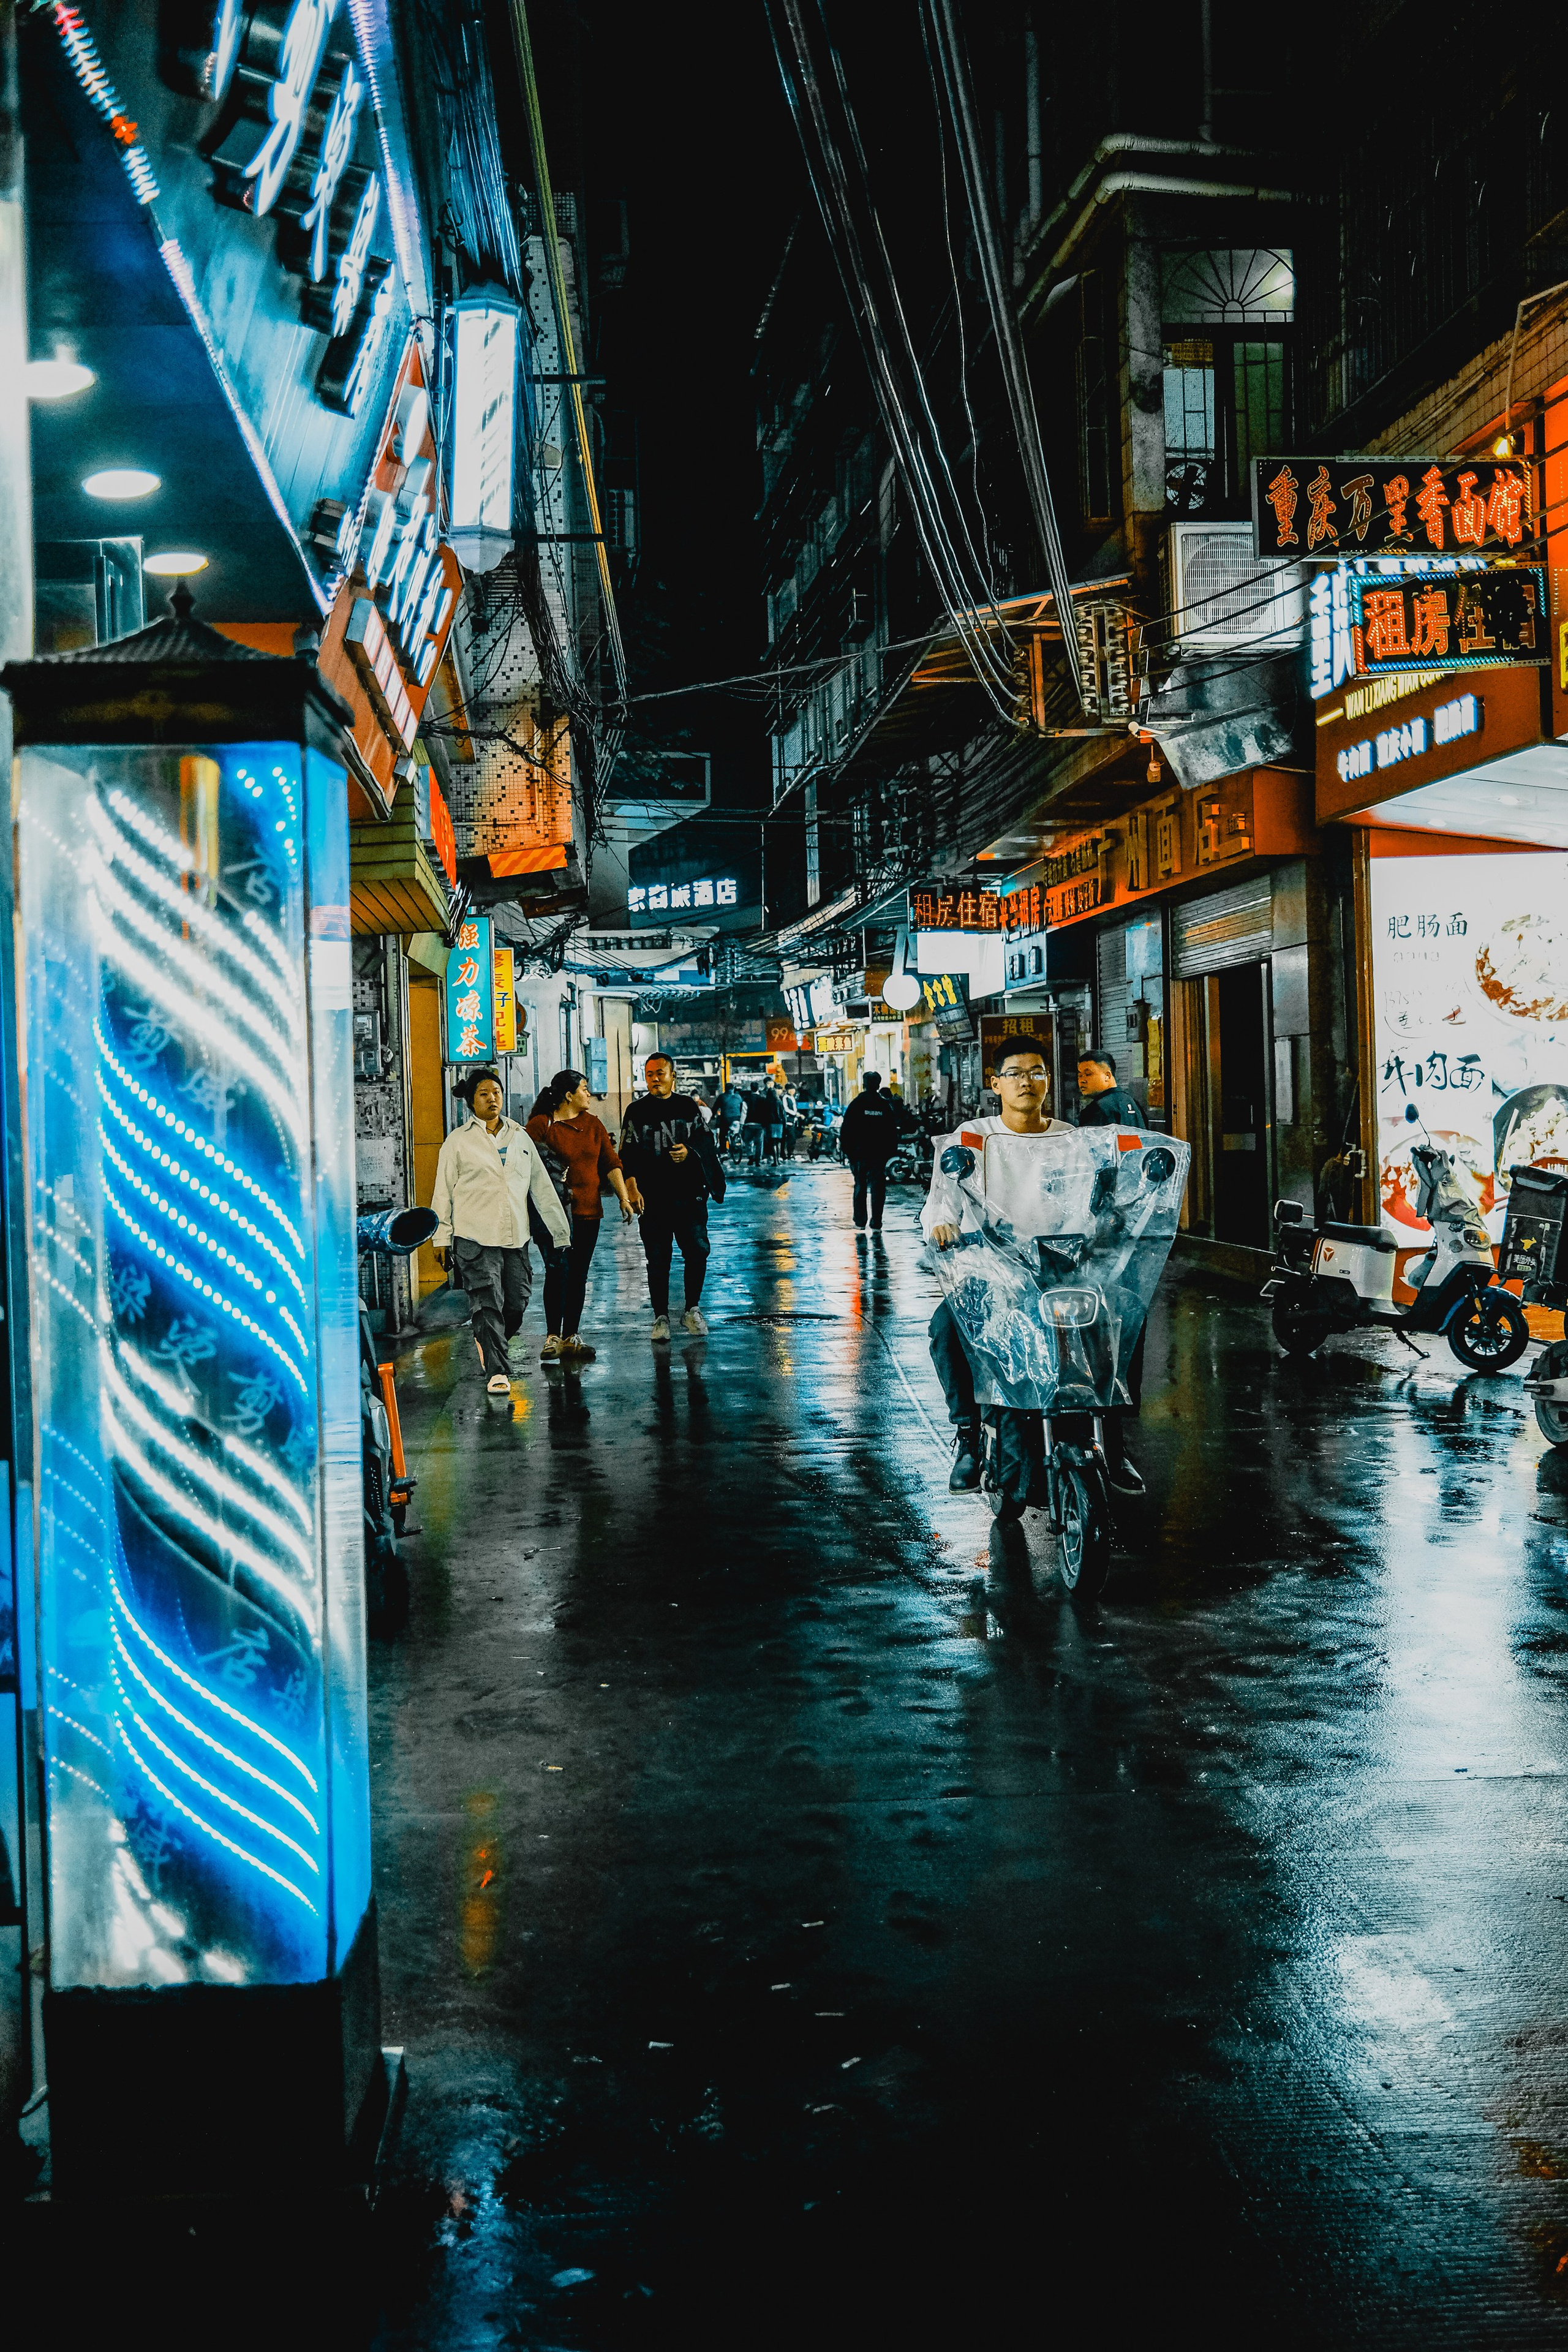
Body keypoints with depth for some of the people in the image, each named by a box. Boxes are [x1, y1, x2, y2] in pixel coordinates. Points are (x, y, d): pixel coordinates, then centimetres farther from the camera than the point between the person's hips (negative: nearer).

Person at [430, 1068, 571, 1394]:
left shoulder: (520, 1137, 12)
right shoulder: (459, 1141, 2)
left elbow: (541, 1186, 13)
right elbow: (443, 1192, 4)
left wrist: (560, 1231, 11)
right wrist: (441, 1237, 1)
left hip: (516, 1237, 4)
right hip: (475, 1237, -4)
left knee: (517, 1302, 6)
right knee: (487, 1304, -10)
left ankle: (488, 1343, 34)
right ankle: (496, 1373, -7)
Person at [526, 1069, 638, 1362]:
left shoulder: (593, 1125, 13)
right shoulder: (541, 1124, -4)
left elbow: (611, 1163, 11)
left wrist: (624, 1198, 3)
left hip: (589, 1211, 5)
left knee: (578, 1275, 8)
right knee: (557, 1272, -7)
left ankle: (571, 1336, 15)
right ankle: (553, 1337, -1)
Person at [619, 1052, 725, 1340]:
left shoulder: (690, 1107, 10)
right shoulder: (637, 1111, 6)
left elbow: (705, 1140, 12)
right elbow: (628, 1154, 3)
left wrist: (690, 1152, -11)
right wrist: (632, 1188, -10)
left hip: (690, 1194, 1)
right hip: (653, 1197, -1)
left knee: (697, 1251, -2)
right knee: (657, 1259, 1)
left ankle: (692, 1310, 15)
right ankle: (660, 1317, 9)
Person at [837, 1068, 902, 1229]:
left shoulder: (856, 1103, -3)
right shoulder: (886, 1105, 1)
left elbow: (845, 1130, -4)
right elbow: (893, 1131, 3)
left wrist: (846, 1150, 2)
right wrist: (891, 1152, 8)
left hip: (859, 1152, 0)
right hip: (880, 1154, 0)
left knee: (860, 1186, 12)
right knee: (878, 1188, 1)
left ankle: (860, 1220, 15)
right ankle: (876, 1224, -4)